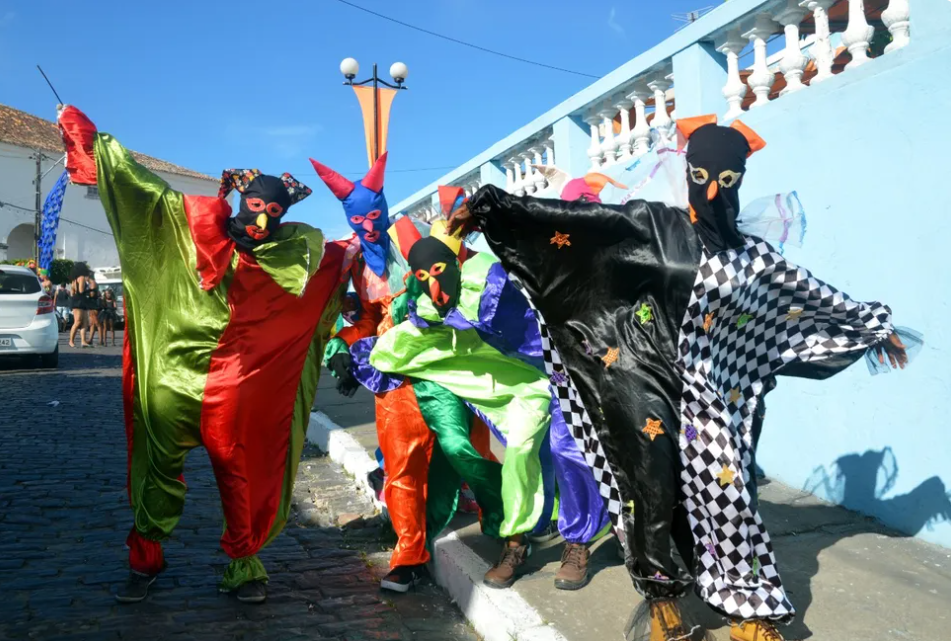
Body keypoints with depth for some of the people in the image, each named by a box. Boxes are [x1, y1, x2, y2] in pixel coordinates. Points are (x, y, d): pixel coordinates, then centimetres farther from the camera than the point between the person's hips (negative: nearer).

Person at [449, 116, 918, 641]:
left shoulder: (753, 258, 11)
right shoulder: (652, 225, 0)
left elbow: (815, 296, 23)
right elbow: (570, 217, -6)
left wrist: (874, 327, 31)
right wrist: (490, 206, -10)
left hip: (709, 392, 3)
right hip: (647, 381, -3)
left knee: (726, 492, 2)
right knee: (653, 489, -6)